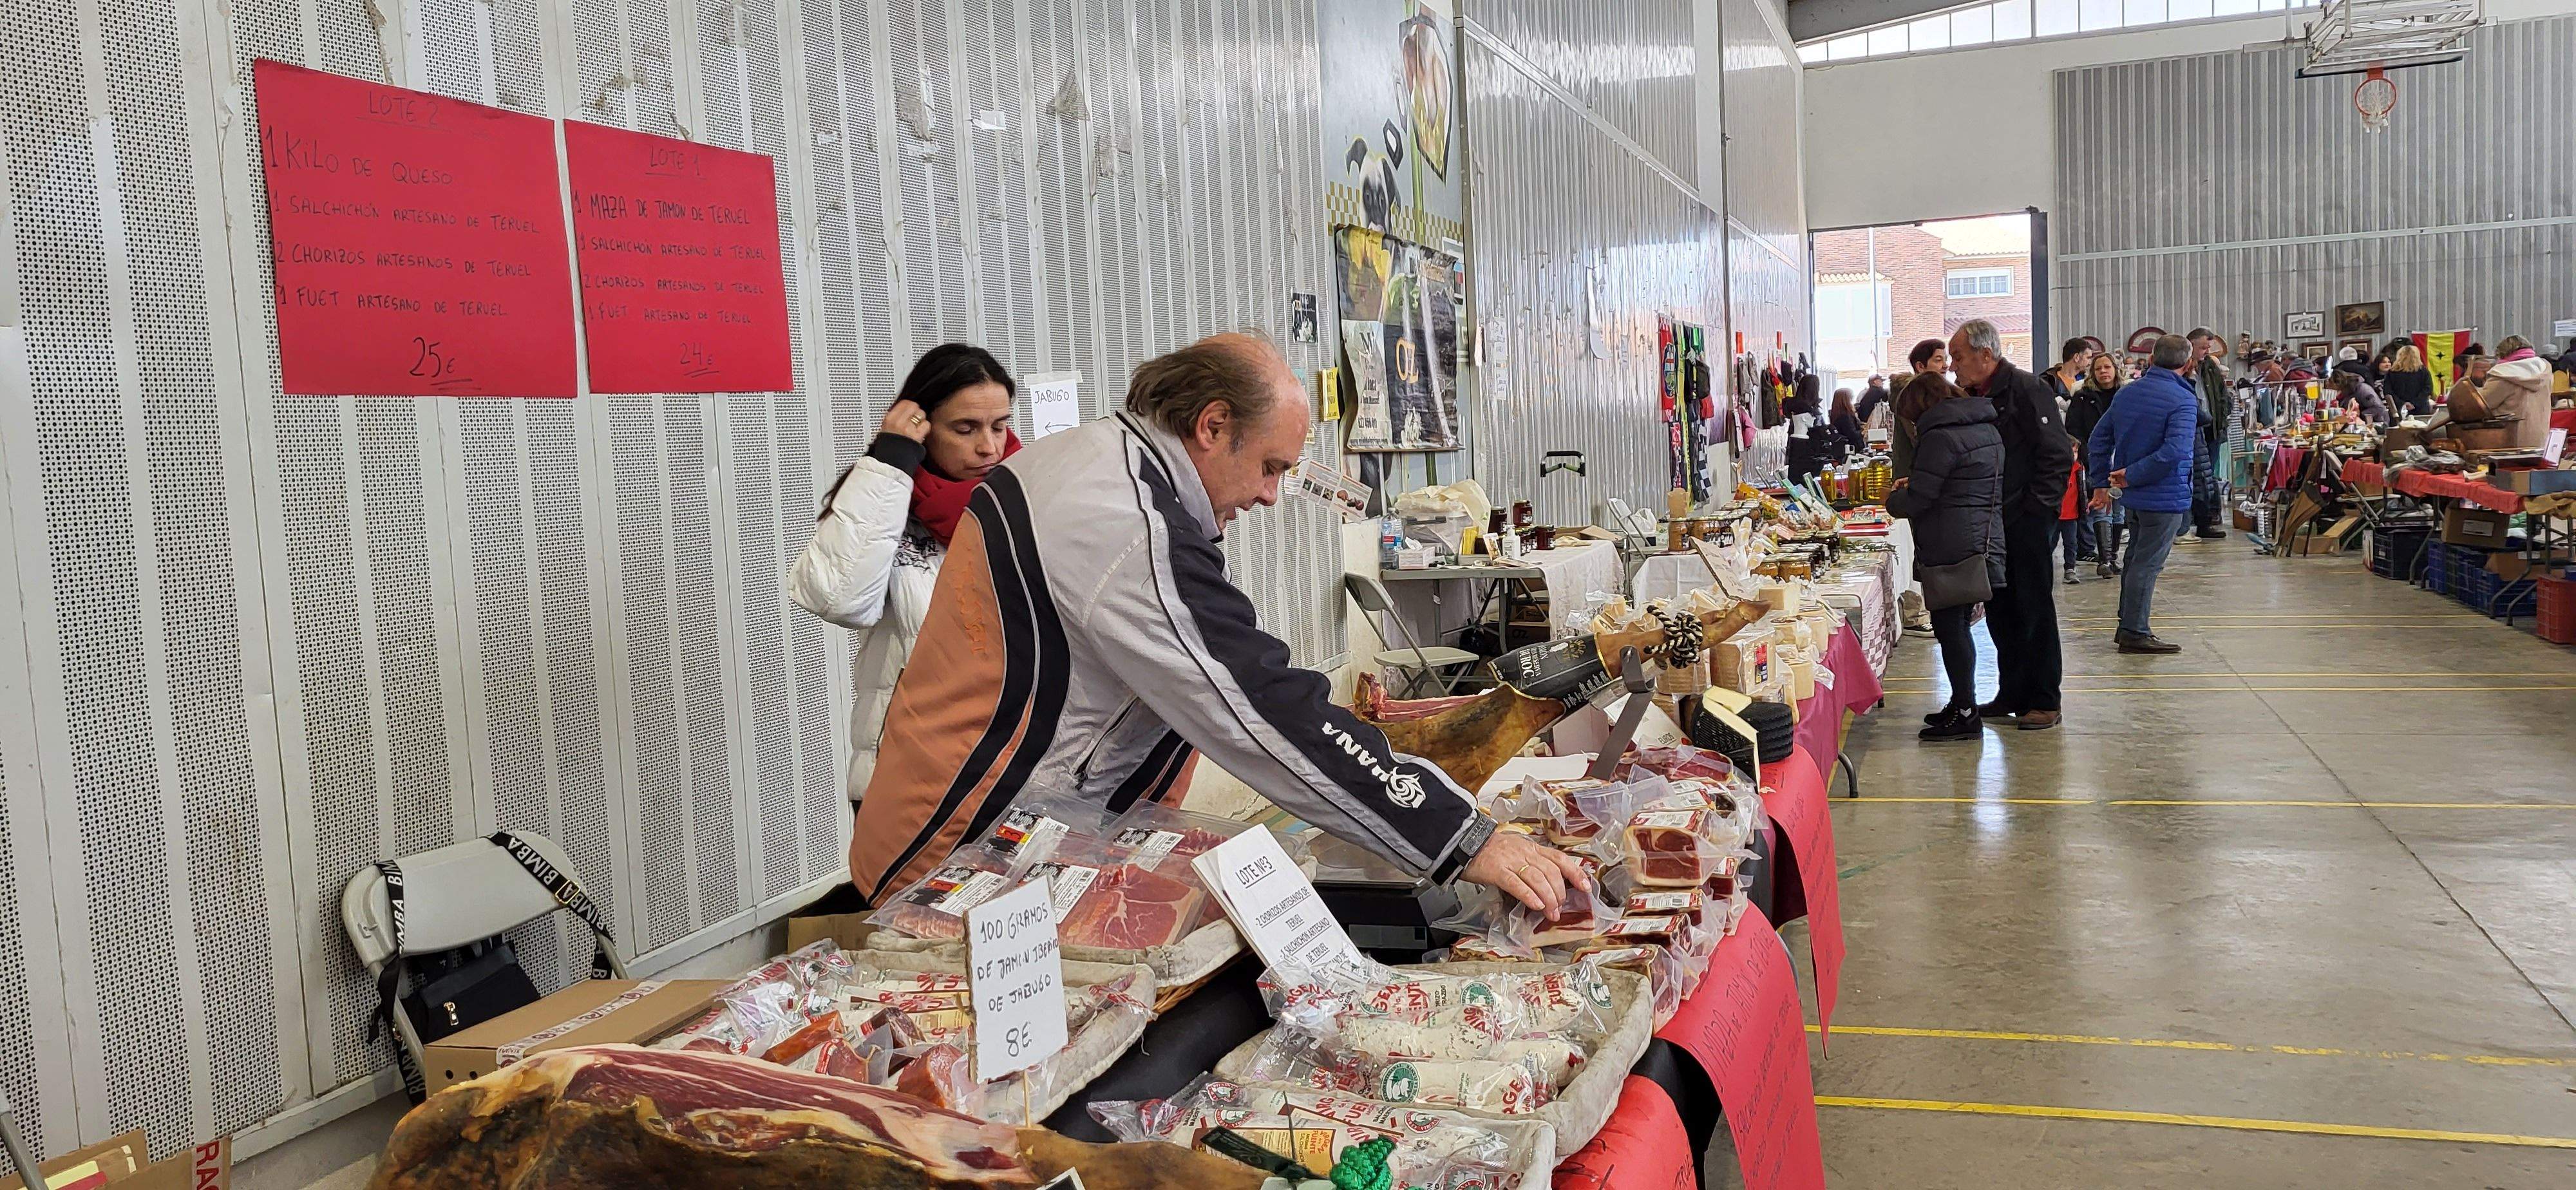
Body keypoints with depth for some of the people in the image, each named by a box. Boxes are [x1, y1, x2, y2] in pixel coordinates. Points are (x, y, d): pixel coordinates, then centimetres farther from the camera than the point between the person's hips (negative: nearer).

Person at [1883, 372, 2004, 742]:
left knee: (1949, 625, -3)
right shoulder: (1987, 428, 15)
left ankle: (1965, 713, 0)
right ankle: (1962, 704, 23)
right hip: (1985, 542, 9)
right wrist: (1914, 486, 21)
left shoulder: (1940, 437, -14)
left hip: (1950, 549, -9)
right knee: (1958, 624, 16)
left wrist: (1893, 498, 6)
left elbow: (1918, 501, -15)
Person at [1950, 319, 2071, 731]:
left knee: (2034, 610, -1)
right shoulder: (1971, 398, 12)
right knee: (2000, 612, 11)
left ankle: (2044, 701, 6)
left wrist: (2035, 508, -16)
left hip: (2027, 523, -8)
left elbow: (2058, 455, -15)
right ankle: (2012, 695, 21)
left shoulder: (2027, 390, -12)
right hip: (1992, 523, 8)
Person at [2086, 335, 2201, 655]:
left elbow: (2099, 438, 8)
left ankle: (2129, 625, 28)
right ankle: (2134, 634, 4)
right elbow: (2175, 451, -29)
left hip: (2134, 496, 7)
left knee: (2136, 558, 19)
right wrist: (2132, 476, -21)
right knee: (2147, 563, -1)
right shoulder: (2183, 400, -17)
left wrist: (2101, 482, 11)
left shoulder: (2128, 392, 5)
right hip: (2165, 497, -7)